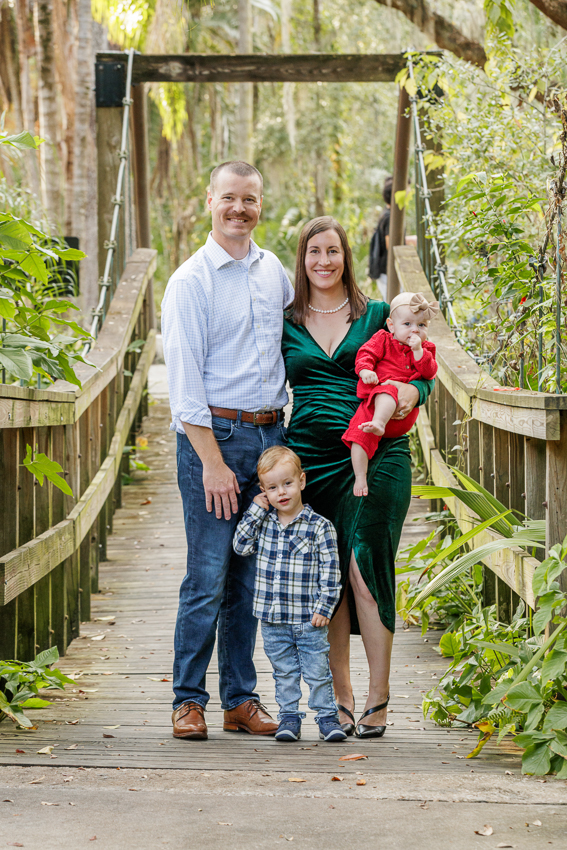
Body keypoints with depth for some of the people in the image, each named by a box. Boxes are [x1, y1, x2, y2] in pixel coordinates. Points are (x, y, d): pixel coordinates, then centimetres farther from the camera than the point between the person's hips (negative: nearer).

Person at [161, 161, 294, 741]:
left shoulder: (273, 271, 12)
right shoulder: (191, 281, -5)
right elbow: (184, 378, -10)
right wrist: (212, 462, -16)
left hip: (269, 434, 5)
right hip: (213, 435, -5)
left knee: (251, 577, 8)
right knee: (208, 577, -6)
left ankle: (241, 699, 15)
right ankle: (188, 699, 4)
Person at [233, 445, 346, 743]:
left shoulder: (319, 527, -7)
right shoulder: (263, 522, 6)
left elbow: (330, 571, -6)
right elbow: (241, 546, -2)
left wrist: (324, 607, -11)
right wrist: (255, 511, -5)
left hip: (309, 618, -3)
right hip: (273, 618, 3)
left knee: (317, 671, 3)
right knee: (284, 672, 11)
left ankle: (327, 716, 14)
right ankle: (289, 717, 20)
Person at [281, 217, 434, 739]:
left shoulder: (376, 315, 8)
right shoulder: (285, 324, 12)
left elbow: (421, 376, 10)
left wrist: (411, 391, -13)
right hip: (310, 457, 2)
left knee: (364, 568, -12)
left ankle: (379, 699, -4)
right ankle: (340, 697, 12)